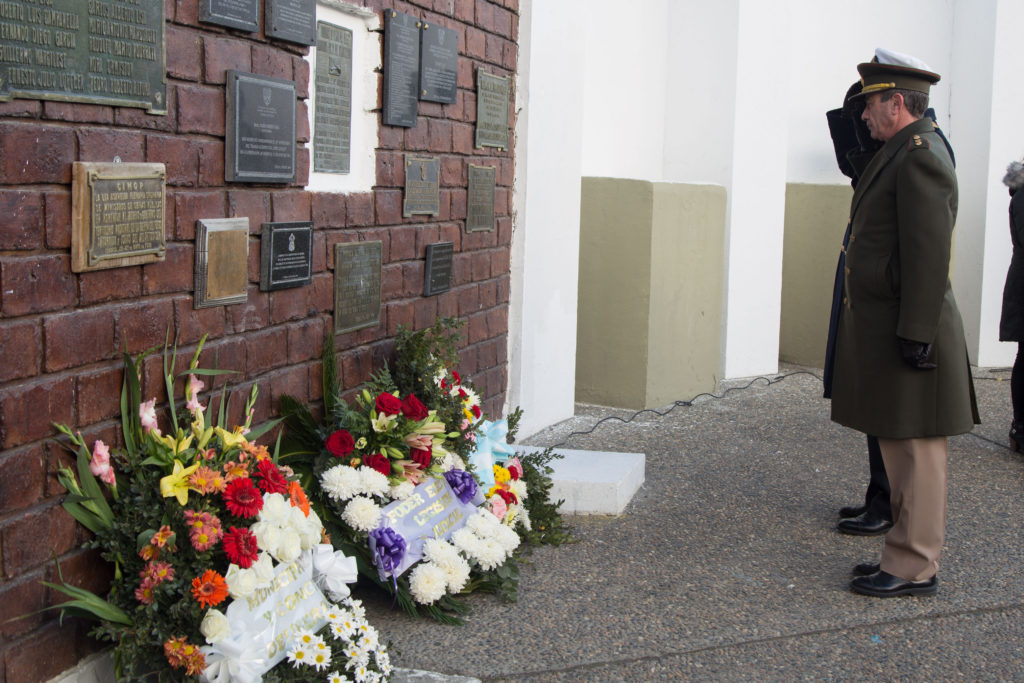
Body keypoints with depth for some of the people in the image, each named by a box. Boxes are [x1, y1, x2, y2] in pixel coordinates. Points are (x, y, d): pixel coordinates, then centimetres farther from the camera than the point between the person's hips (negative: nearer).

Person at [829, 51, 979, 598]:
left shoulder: (920, 155, -15)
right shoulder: (901, 154, 18)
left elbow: (929, 252, -22)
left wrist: (916, 335, -24)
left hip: (905, 331, -10)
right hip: (882, 328, 10)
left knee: (915, 450, -3)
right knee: (899, 449, 15)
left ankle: (914, 568, 5)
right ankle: (907, 554, 24)